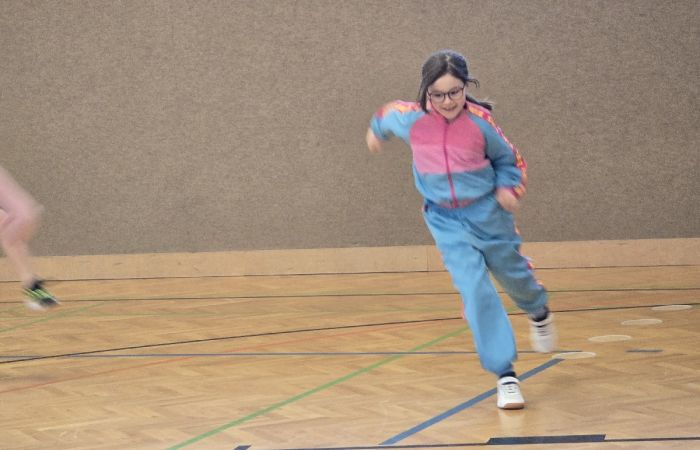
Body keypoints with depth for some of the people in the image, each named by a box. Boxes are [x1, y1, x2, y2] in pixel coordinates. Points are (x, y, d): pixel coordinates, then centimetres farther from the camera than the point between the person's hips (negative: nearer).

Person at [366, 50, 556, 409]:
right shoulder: (410, 118, -14)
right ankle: (505, 376, -9)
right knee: (475, 292, -14)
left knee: (512, 275, 20)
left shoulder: (479, 121, -17)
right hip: (446, 221, 0)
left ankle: (539, 313, 56)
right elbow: (388, 115, 12)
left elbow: (509, 160, 2)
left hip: (488, 213, 0)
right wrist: (376, 131, 32)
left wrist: (506, 188, -16)